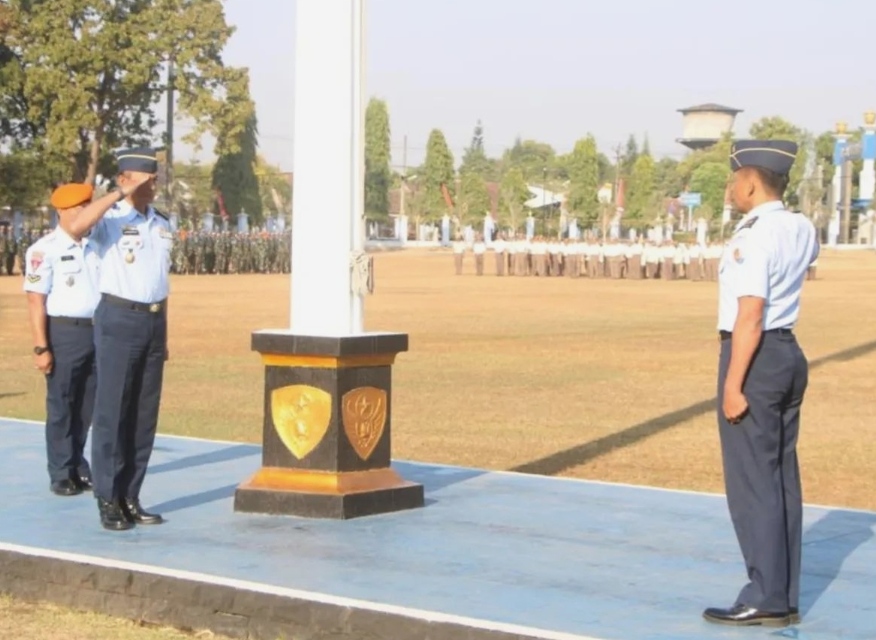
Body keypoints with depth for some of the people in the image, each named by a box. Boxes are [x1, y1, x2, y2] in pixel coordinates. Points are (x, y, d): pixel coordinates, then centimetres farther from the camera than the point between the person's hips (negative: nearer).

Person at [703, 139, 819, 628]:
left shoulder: (753, 238, -18)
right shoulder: (802, 231, 8)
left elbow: (750, 317, -23)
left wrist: (732, 385, -22)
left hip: (755, 358, -9)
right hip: (790, 354, 9)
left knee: (752, 481, -4)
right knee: (782, 477, 12)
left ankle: (767, 599, -1)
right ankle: (786, 598, 16)